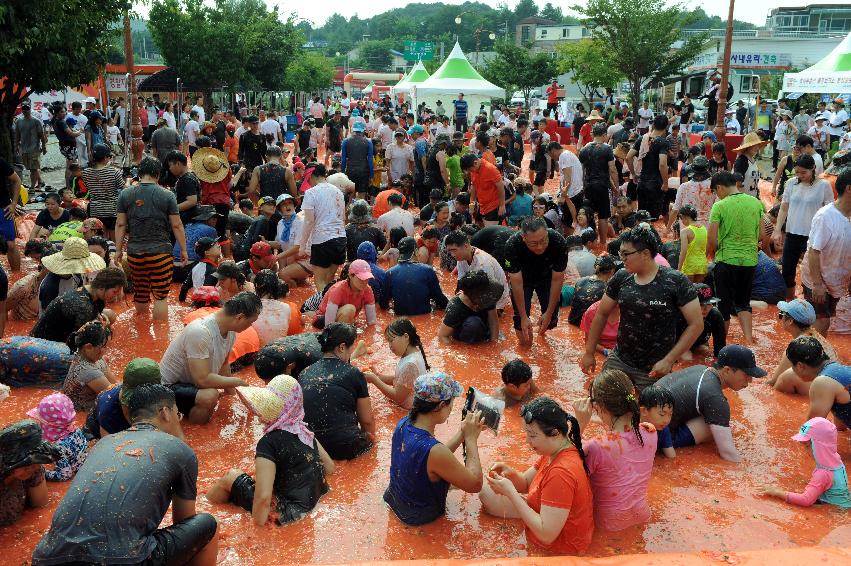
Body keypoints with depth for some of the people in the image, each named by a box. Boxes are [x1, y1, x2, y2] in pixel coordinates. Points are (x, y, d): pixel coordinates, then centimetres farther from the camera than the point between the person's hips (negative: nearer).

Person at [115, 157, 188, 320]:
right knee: (160, 296, 0)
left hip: (134, 252, 3)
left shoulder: (125, 194, 2)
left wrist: (119, 250, 12)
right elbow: (176, 225, -3)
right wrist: (183, 250, 6)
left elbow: (120, 225, 4)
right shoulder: (167, 196, -5)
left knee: (140, 293, 16)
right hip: (160, 250, -3)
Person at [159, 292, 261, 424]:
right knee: (209, 396, -34)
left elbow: (224, 364, 11)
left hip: (193, 383, 9)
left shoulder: (230, 332, -6)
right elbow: (203, 379, -34)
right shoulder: (200, 333, -33)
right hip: (170, 386, -9)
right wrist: (237, 382, -23)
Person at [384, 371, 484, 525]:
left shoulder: (404, 423, -14)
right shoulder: (433, 450, -38)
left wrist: (462, 432, -4)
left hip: (395, 498, 7)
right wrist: (471, 438, -19)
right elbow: (475, 485, -24)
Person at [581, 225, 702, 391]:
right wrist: (589, 353, 10)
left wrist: (669, 360, -15)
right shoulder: (621, 278, -2)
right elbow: (602, 315, 8)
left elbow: (696, 324, -12)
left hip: (653, 370, -3)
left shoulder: (676, 282, -13)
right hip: (618, 361, 4)